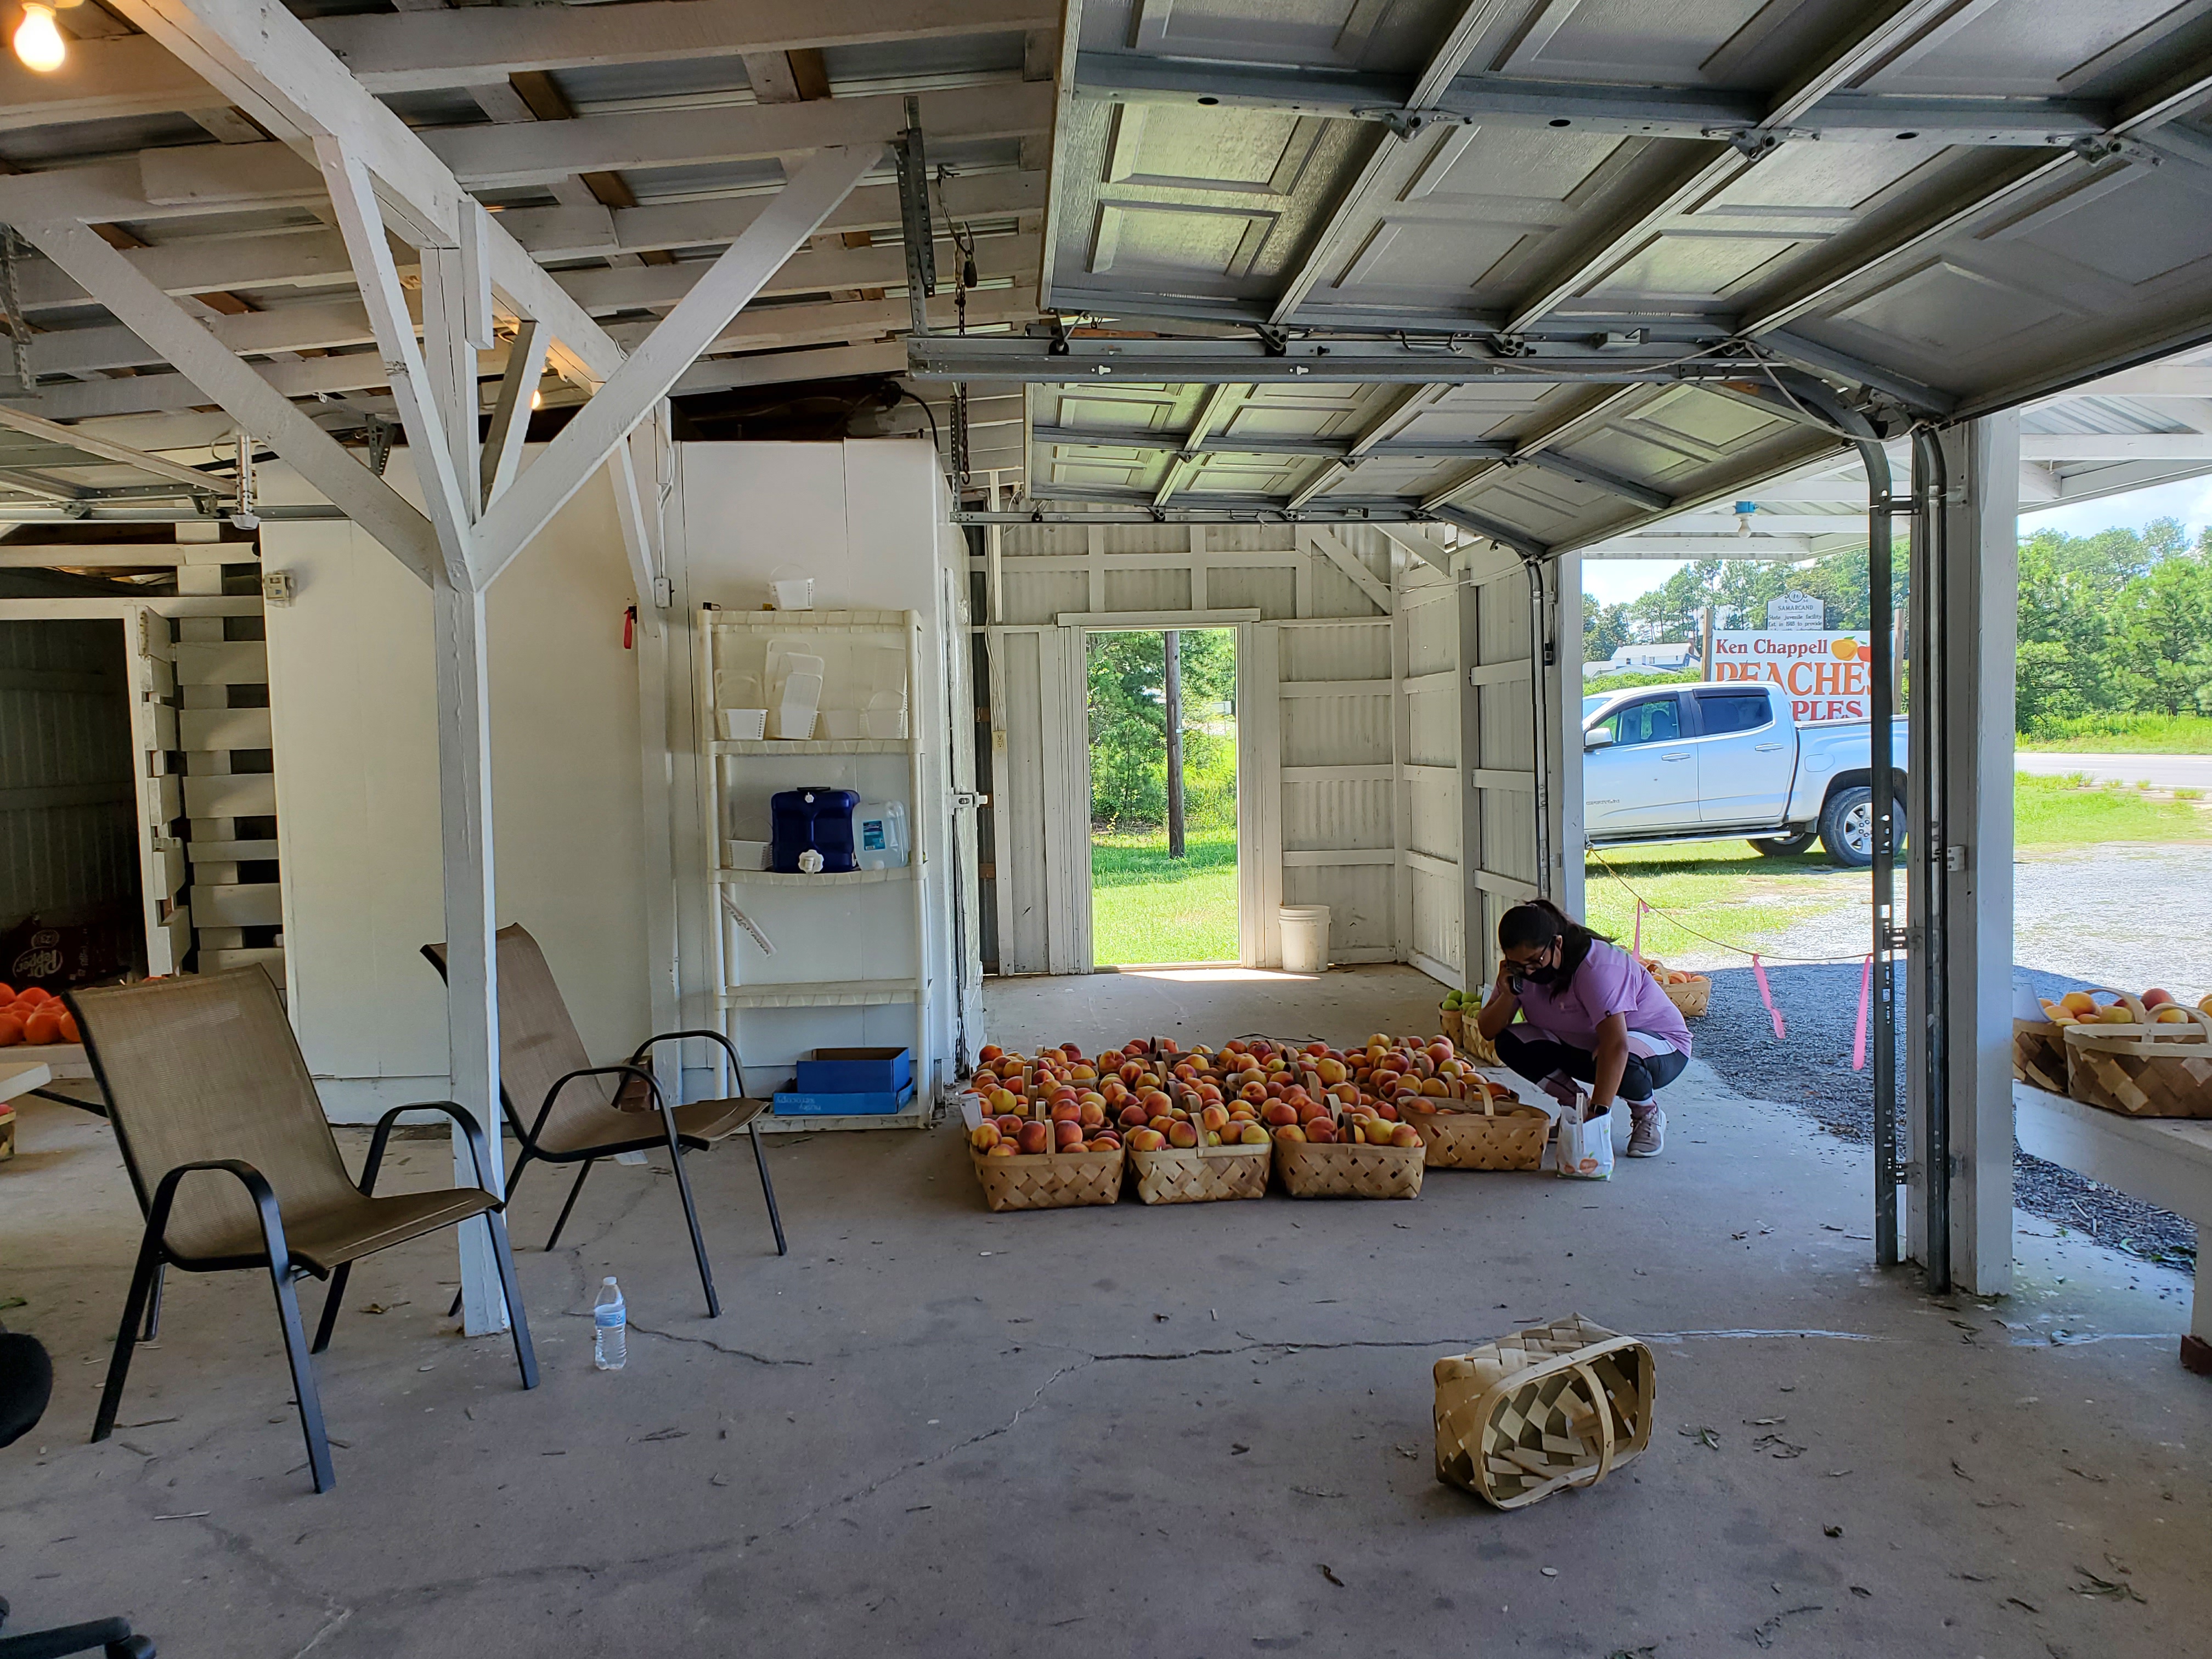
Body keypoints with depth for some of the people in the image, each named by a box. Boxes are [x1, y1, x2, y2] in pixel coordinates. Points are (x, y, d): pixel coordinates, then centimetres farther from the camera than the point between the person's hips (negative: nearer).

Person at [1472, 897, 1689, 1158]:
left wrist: (1598, 1112, -49)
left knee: (1621, 1064, -41)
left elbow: (1616, 1046, -42)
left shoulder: (1597, 967, -33)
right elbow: (1488, 1031, -11)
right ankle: (1574, 1105, 2)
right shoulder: (1519, 971, -11)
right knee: (1510, 1043, -17)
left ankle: (1648, 1115, -7)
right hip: (1584, 1045, 6)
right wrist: (1508, 995, -31)